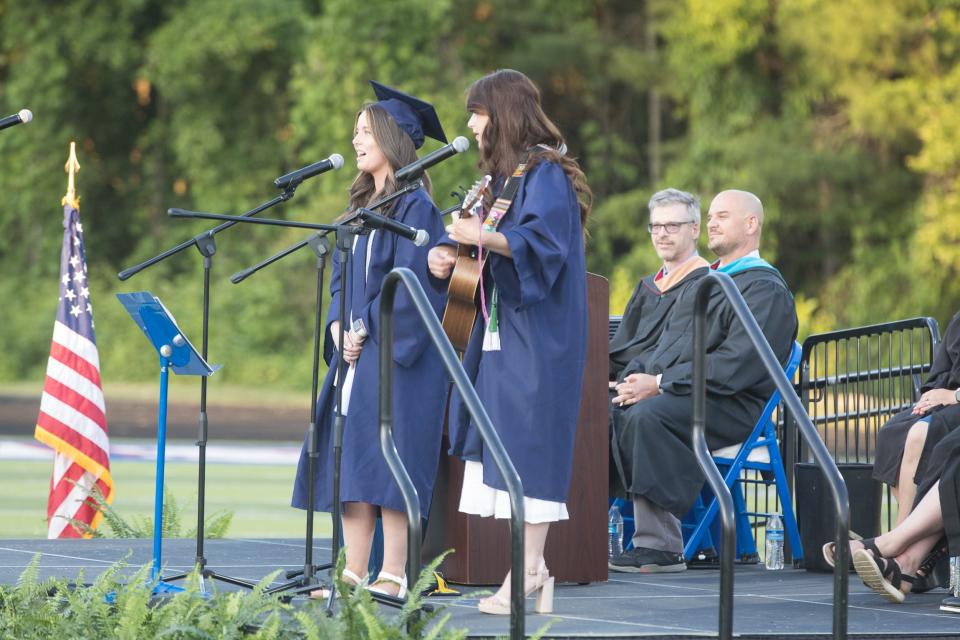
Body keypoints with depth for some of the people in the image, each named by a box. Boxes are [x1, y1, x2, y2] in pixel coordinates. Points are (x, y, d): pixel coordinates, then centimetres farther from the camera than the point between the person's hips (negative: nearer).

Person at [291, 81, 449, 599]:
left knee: (387, 457, -11)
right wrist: (339, 326, 1)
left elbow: (411, 282, -14)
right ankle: (353, 574, 5)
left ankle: (394, 576, -9)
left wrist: (367, 328, -13)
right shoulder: (361, 206, 18)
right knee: (349, 458, 3)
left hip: (396, 350, -8)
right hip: (356, 348, 8)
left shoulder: (415, 207, -8)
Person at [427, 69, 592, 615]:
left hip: (537, 336, -9)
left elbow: (543, 239, -24)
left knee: (528, 442, -10)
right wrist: (450, 256, 5)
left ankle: (528, 572, -10)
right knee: (508, 446, 6)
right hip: (503, 332, 9)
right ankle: (532, 567, 7)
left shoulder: (545, 174, -10)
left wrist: (483, 237, -31)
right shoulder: (502, 176, 17)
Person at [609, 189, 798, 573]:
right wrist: (636, 377, 3)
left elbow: (735, 365, -16)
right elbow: (666, 344, 26)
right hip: (668, 395, 8)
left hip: (727, 407, -8)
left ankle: (659, 547, -34)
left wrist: (659, 384, -19)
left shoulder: (766, 289, -3)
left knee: (646, 415, -35)